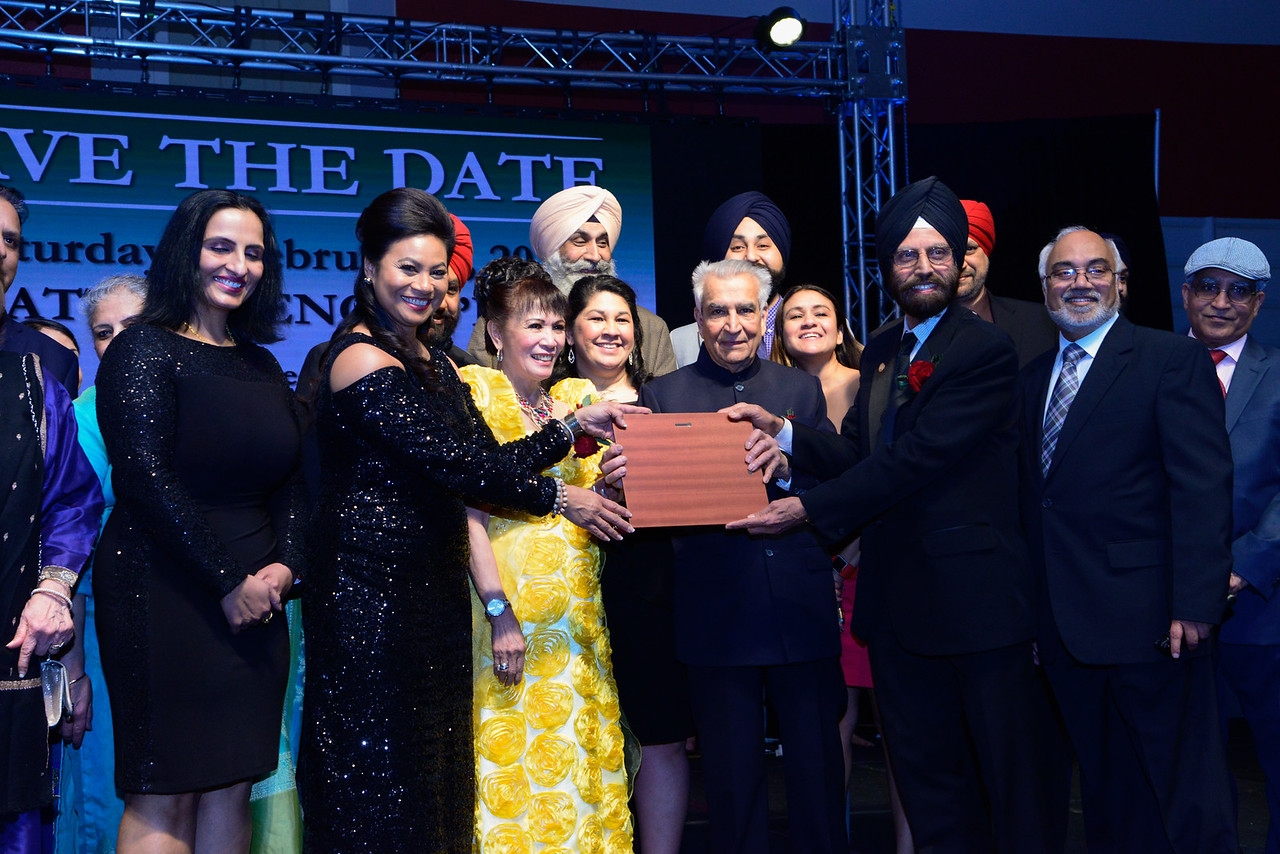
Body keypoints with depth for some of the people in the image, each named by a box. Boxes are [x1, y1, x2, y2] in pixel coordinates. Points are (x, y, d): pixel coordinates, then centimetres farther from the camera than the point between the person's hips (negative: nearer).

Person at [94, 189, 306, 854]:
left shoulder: (261, 364, 16)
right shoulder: (145, 349, -4)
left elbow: (290, 480, 15)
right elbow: (145, 478, -13)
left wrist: (285, 564, -3)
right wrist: (229, 580, -12)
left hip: (255, 598, 6)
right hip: (165, 593, -6)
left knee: (233, 787, 6)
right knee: (163, 798, -3)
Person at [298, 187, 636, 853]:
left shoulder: (431, 361, 15)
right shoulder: (362, 359, -12)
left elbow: (487, 458, 9)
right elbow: (452, 463, -17)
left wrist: (575, 426, 4)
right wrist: (558, 497, -10)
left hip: (433, 586, 9)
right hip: (374, 590, -9)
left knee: (432, 772, 13)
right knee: (380, 777, 1)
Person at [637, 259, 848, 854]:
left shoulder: (801, 390, 11)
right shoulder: (662, 396, 6)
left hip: (802, 610, 1)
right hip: (717, 618, -1)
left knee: (818, 767, 8)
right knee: (732, 777, 9)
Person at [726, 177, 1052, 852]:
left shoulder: (986, 351, -11)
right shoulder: (881, 350, 14)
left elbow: (916, 459, -19)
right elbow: (859, 455, 10)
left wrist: (811, 509, -18)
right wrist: (782, 432, -7)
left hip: (975, 591, -7)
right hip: (898, 595, 7)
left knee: (1007, 775, 4)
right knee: (924, 774, 15)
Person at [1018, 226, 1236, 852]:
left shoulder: (1174, 360, -4)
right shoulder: (1033, 378, 16)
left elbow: (1203, 488, -11)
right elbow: (1033, 499, 14)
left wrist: (1195, 604, -18)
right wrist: (1032, 608, 9)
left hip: (1149, 621, -6)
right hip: (1065, 626, 6)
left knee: (1185, 803, 1)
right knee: (1106, 799, 15)